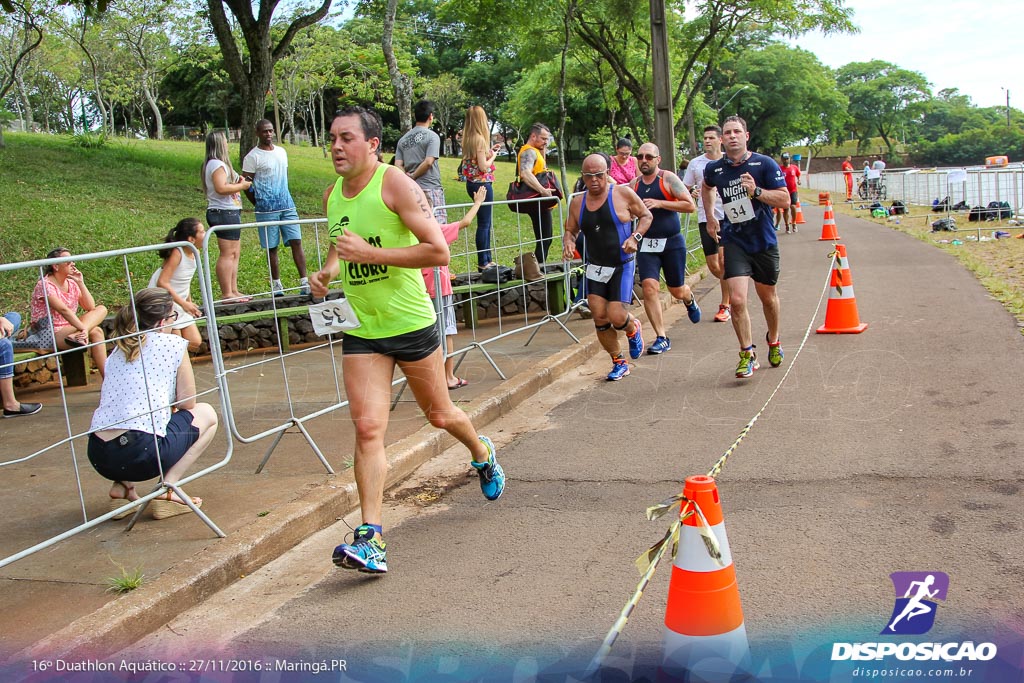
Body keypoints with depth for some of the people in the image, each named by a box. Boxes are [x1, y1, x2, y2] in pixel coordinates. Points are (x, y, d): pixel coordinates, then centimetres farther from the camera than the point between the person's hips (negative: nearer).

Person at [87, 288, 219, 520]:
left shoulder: (119, 348, 19)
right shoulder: (173, 344, 3)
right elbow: (187, 403, 7)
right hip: (141, 452, -7)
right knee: (207, 414, 17)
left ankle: (123, 486, 16)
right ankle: (167, 490, 4)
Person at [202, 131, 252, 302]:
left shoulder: (212, 164, 20)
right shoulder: (217, 164, -13)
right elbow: (221, 188, -24)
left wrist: (237, 182, 10)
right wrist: (241, 186, -12)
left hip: (229, 213, 11)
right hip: (225, 212, -11)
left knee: (235, 253, 13)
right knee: (228, 253, -9)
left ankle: (233, 291, 16)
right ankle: (227, 294, -8)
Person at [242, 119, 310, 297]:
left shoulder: (282, 152, 13)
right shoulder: (252, 157, -5)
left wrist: (283, 197, 16)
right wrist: (260, 205, 1)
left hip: (287, 205, 5)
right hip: (267, 209, -4)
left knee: (296, 241, -2)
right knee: (271, 247, 3)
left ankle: (304, 282, -1)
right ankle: (276, 284, 13)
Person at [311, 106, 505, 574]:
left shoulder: (395, 184, -14)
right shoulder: (331, 195, 6)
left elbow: (438, 252, -22)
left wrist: (368, 252, -26)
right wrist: (326, 272, 3)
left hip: (411, 324, -4)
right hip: (360, 331, 4)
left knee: (440, 415, 14)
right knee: (367, 427, -9)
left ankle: (483, 455, 48)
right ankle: (370, 539, -7)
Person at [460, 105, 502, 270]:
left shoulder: (468, 138, 8)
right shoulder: (480, 139, -17)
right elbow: (483, 167, -18)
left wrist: (489, 151, 17)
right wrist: (493, 156, -2)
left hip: (472, 183, 9)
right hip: (482, 184, -9)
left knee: (485, 223, 17)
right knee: (484, 224, -1)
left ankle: (487, 259, 24)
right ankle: (483, 263, 5)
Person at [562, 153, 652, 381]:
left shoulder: (623, 193, -8)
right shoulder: (577, 202, 3)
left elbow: (646, 215, 3)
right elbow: (570, 230, 14)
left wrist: (635, 237, -14)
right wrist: (568, 241, -10)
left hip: (622, 267, -4)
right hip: (595, 268, 4)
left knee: (616, 317, -13)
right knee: (600, 318, -2)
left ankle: (633, 329, 26)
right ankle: (619, 363, 19)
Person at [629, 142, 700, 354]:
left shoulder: (668, 178, -8)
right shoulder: (634, 184, 5)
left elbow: (690, 205, -15)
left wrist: (660, 203, -22)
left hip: (672, 242, -3)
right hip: (647, 244, 3)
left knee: (677, 291, 8)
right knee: (649, 287, -15)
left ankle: (689, 299, 48)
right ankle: (661, 338, -6)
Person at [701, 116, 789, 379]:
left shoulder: (764, 164, -11)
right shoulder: (714, 169, -2)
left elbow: (784, 200, -14)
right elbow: (706, 188, 23)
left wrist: (756, 191, -28)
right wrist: (710, 217, 16)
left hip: (764, 242, -1)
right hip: (734, 242, 1)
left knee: (768, 297, 16)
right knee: (737, 300, -15)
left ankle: (773, 340, 44)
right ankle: (748, 355, 0)